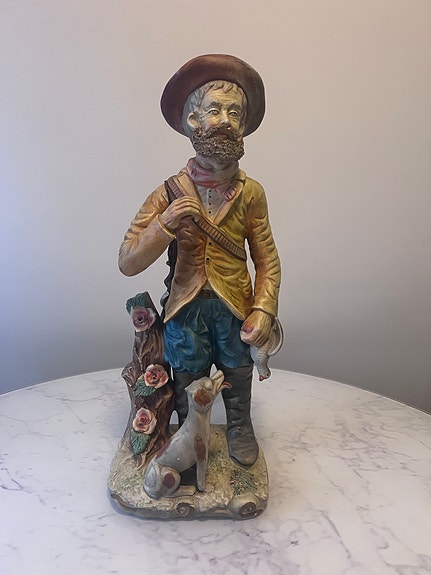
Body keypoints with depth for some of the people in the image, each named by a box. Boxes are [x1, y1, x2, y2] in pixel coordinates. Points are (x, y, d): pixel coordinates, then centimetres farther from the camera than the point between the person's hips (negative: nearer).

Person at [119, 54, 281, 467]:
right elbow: (128, 263, -13)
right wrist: (166, 222, -26)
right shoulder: (170, 193, -10)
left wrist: (263, 310, -14)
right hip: (185, 307, 0)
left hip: (234, 308, 1)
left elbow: (267, 260, -3)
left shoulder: (250, 193, -8)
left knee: (237, 377, 21)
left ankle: (239, 429, 50)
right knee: (188, 385, 19)